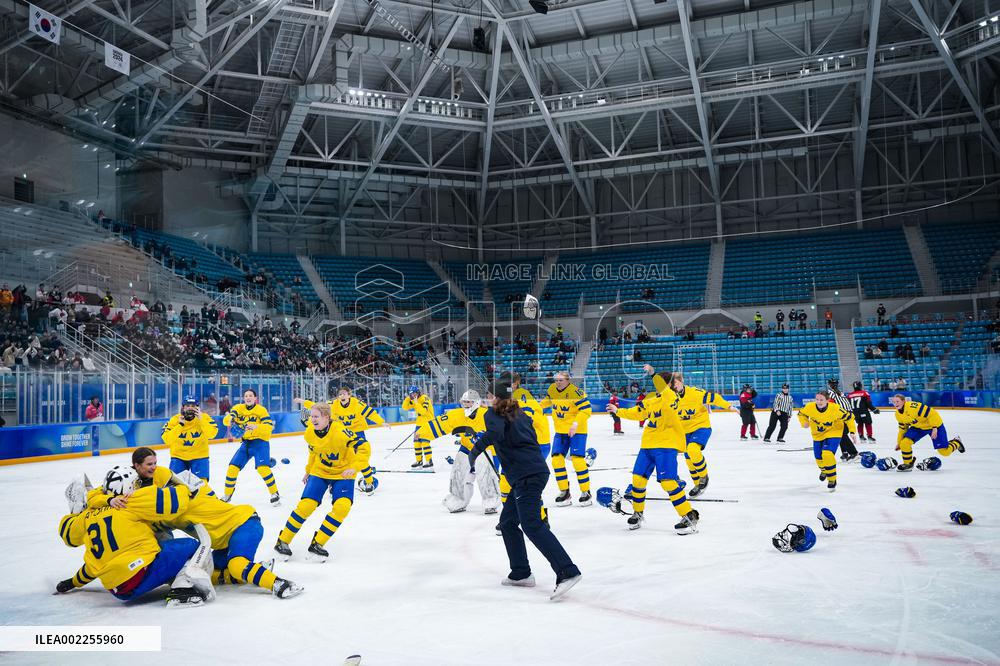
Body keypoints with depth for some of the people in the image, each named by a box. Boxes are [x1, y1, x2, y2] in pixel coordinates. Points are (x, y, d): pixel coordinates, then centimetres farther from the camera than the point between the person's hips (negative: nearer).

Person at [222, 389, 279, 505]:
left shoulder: (261, 410, -10)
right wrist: (230, 419, -33)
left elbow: (269, 426, -19)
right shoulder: (238, 408, 2)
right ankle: (227, 495, 18)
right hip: (246, 443, 5)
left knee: (262, 468, -23)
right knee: (233, 467, -1)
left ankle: (274, 494, -11)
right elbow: (226, 420, -9)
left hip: (260, 442, -5)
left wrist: (256, 427, -37)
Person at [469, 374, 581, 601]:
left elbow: (495, 433, -25)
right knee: (508, 521, 17)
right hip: (536, 470, 9)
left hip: (526, 476, -9)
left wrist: (475, 451, -19)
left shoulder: (493, 414, -3)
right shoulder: (519, 414, 21)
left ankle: (568, 572, -22)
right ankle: (521, 574, 20)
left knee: (532, 524, -15)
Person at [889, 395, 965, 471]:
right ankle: (908, 464, 7)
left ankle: (956, 442, 30)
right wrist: (899, 442, 9)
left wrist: (934, 428, -30)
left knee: (945, 452, -2)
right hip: (918, 427, 6)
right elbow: (902, 429, 6)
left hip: (934, 425, -6)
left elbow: (931, 413, -30)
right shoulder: (898, 415, -7)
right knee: (904, 443, -13)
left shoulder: (913, 406, -33)